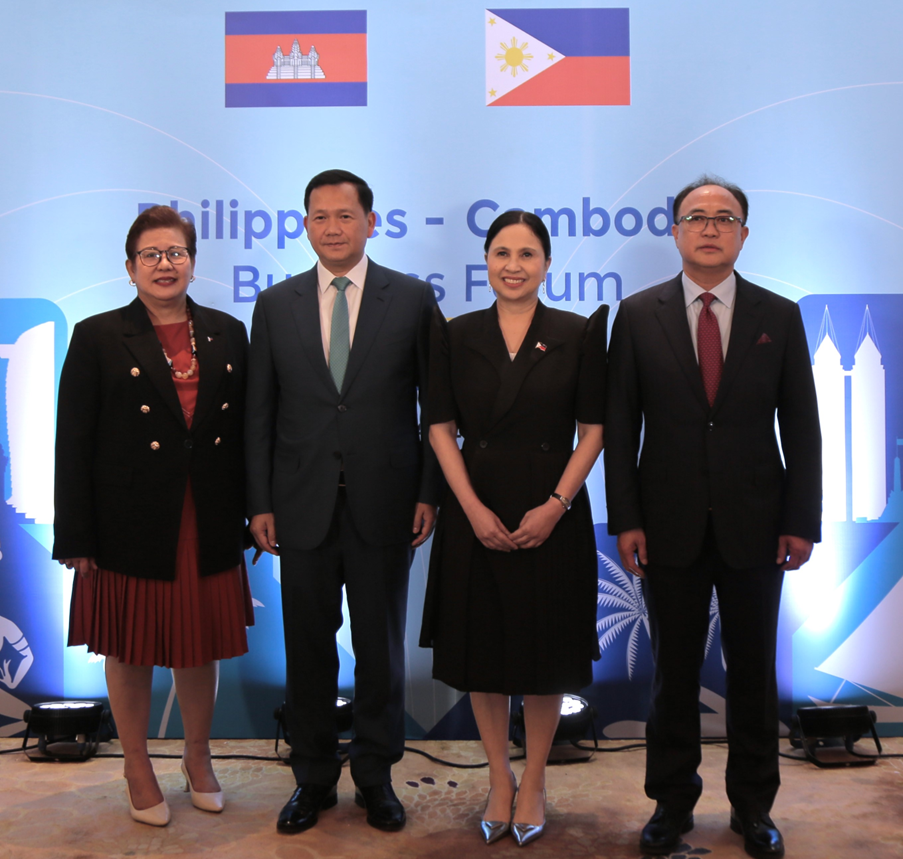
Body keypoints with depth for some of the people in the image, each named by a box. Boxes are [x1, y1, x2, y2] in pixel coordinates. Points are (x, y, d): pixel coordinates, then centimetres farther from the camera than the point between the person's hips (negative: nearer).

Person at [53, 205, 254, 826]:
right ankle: (138, 770, 28)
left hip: (208, 527, 3)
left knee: (203, 642, 13)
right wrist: (76, 537, -8)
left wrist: (253, 513, 4)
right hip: (132, 528, -2)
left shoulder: (227, 334, 8)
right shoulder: (99, 338, -1)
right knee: (130, 650, 9)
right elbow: (73, 444, -4)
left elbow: (246, 431, 8)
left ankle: (198, 758, 33)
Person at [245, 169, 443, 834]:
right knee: (308, 648, 11)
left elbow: (436, 404, 1)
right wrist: (260, 503, 1)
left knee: (381, 647, 10)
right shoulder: (275, 305, 6)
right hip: (303, 505, 2)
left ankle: (376, 776, 28)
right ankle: (314, 778, 28)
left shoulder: (413, 298, 1)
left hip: (384, 504, -1)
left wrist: (431, 493, -4)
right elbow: (260, 412, 6)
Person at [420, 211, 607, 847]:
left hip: (553, 514, -1)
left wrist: (555, 505, -13)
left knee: (546, 651, 8)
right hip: (475, 514, 2)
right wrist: (473, 508, -9)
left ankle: (534, 782, 26)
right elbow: (441, 427, 1)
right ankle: (499, 778, 27)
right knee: (482, 650, 9)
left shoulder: (578, 334, 0)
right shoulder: (457, 336, 4)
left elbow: (593, 429, -2)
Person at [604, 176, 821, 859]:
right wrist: (625, 519, -5)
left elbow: (801, 426, 3)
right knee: (674, 671, 9)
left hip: (754, 524, 1)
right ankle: (673, 802, 26)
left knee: (753, 671, 11)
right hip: (671, 526, 0)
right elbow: (621, 424, 0)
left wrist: (802, 521, -3)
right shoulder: (638, 315, 1)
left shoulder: (780, 316, 3)